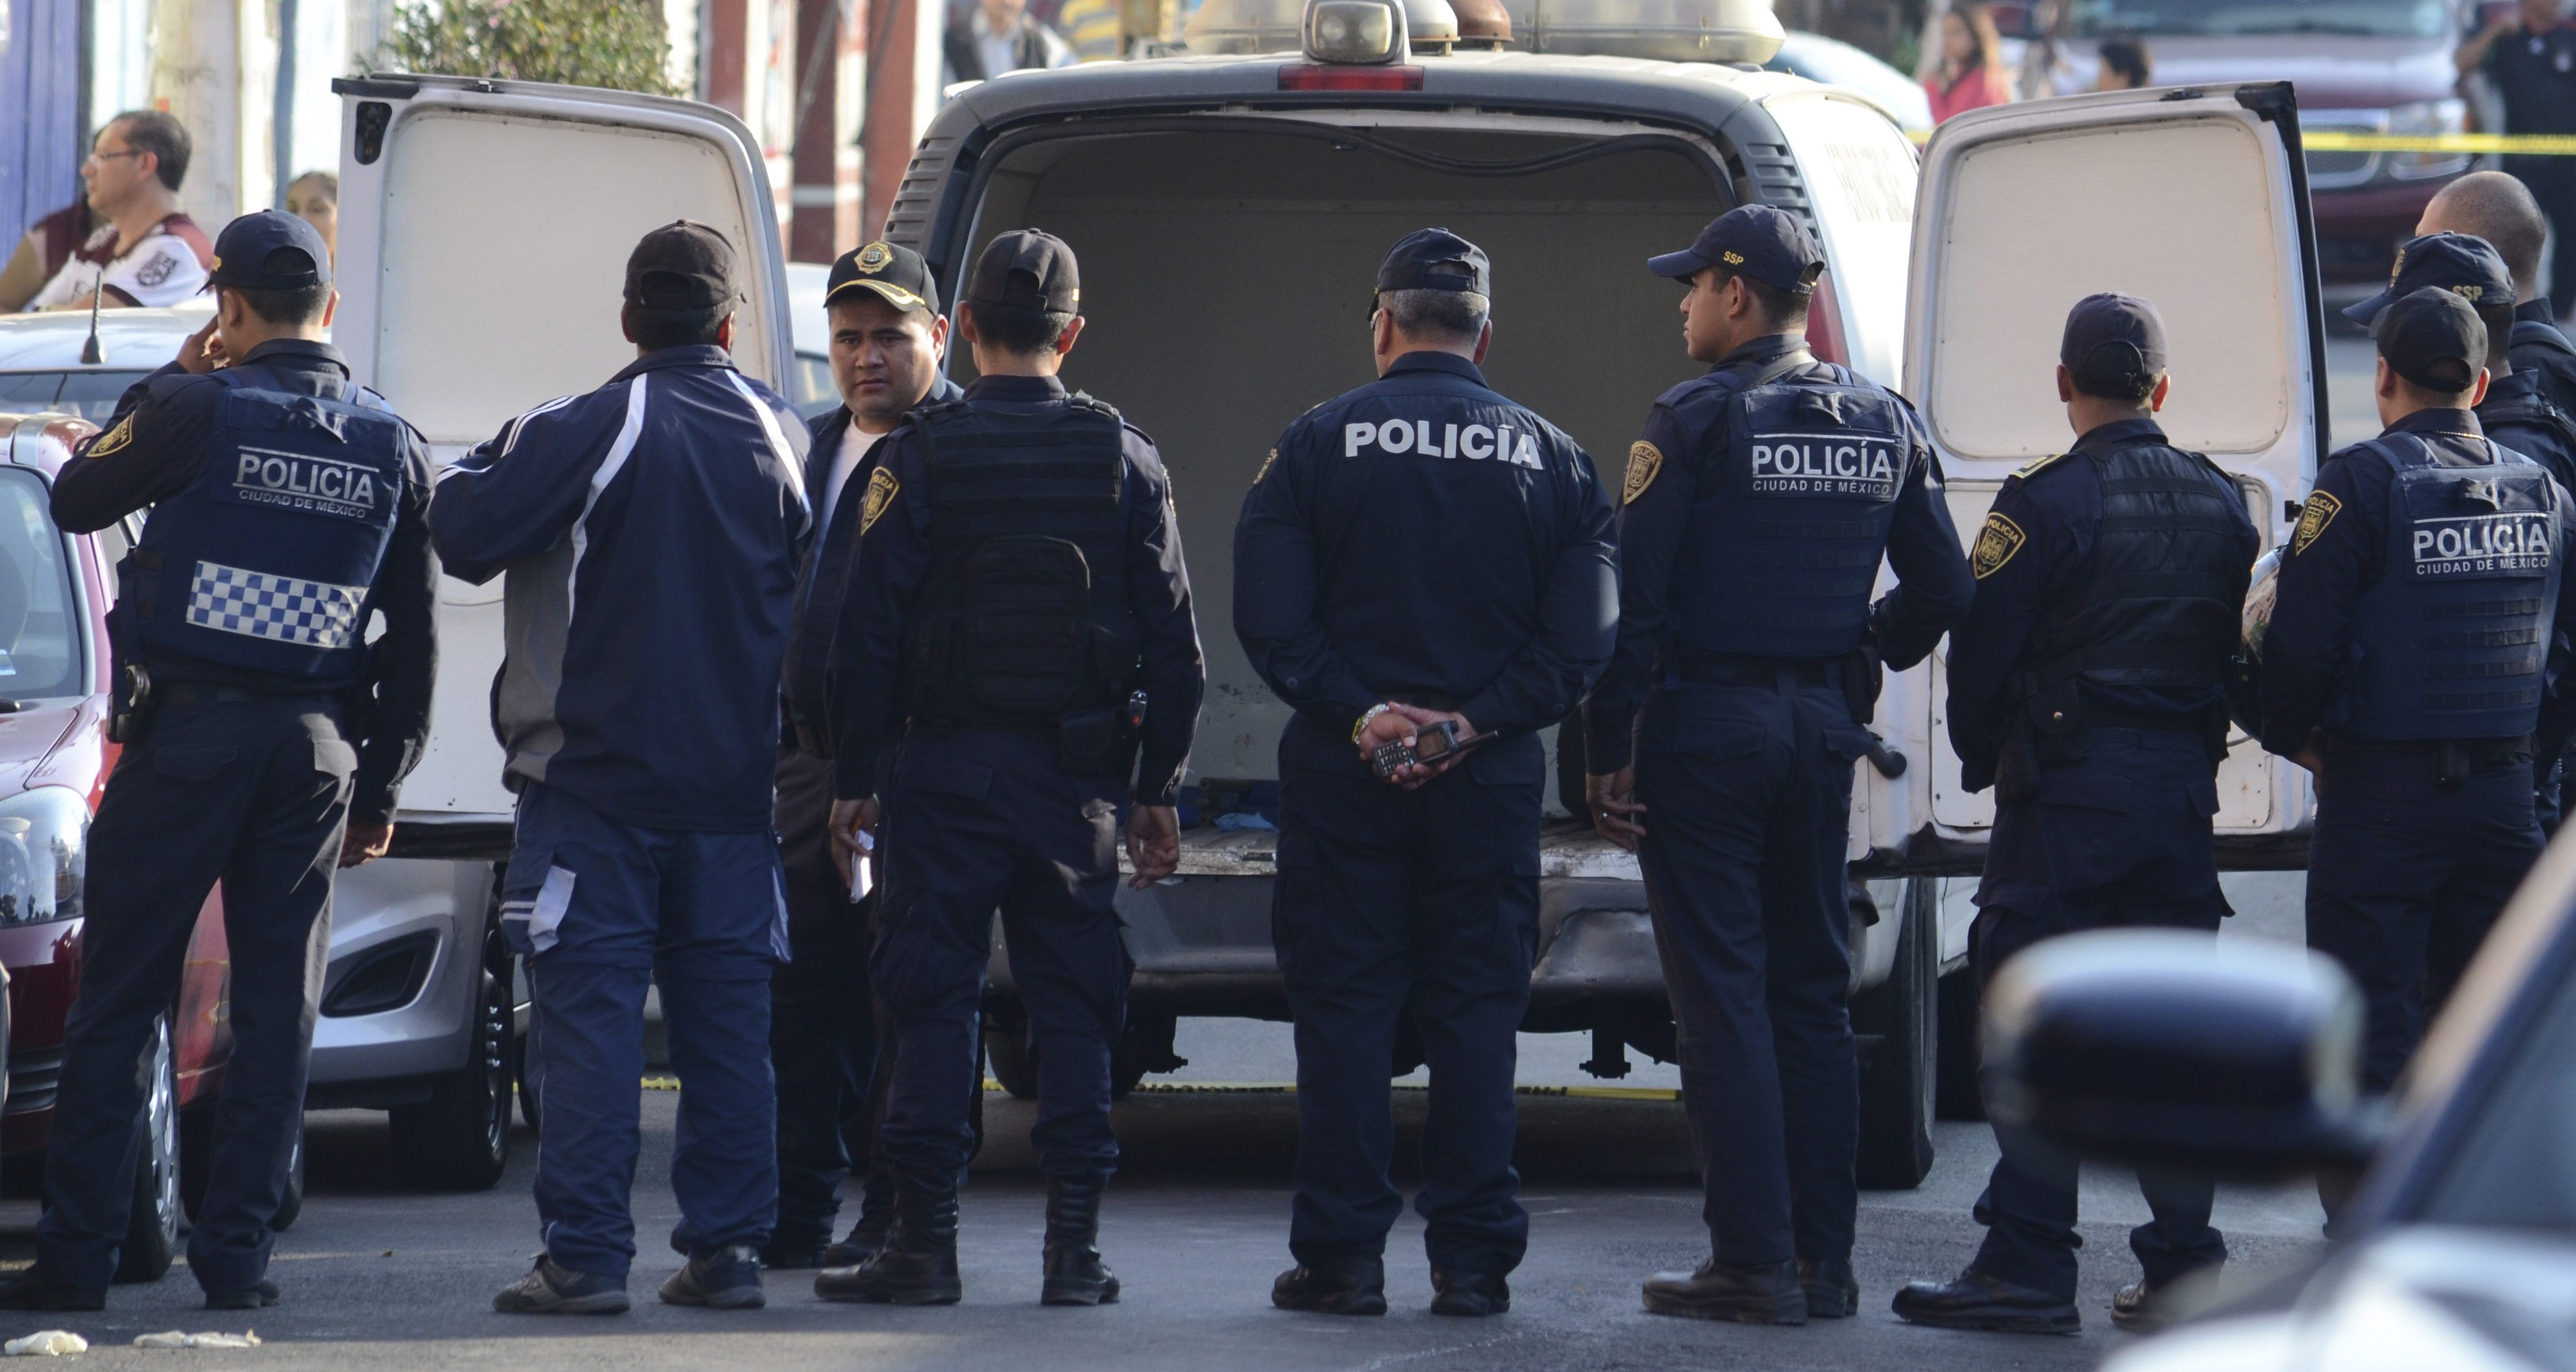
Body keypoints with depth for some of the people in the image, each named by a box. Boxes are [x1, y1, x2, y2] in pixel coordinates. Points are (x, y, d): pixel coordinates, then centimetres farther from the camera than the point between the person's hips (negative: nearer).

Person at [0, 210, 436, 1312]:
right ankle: (236, 1252, 5)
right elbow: (416, 637, 11)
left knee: (118, 1001, 1)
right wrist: (380, 787, 18)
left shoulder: (199, 410, -8)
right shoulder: (392, 448, 6)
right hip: (316, 745, 3)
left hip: (187, 732, -3)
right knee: (278, 1008, 8)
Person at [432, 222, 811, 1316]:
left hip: (597, 775, -4)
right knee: (726, 1018, 8)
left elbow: (467, 535, -15)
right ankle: (726, 1248, 8)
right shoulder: (782, 439, 7)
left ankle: (585, 1255, -8)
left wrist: (470, 469, 5)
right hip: (733, 784, 5)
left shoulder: (587, 433, -11)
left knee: (589, 1013, -4)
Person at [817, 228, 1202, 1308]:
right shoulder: (1123, 459, 3)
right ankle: (1074, 1245, 3)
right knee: (1073, 1002, 6)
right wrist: (1158, 790, 11)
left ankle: (923, 1237, -1)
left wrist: (853, 775, 2)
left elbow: (868, 635, -6)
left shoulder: (919, 459, -5)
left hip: (943, 770, -2)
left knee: (933, 999, 1)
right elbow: (1173, 642, 5)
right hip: (1076, 774, 2)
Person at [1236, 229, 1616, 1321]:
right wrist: (1479, 720, -7)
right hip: (1492, 781, 1)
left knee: (1342, 1009, 4)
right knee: (1477, 1013, 6)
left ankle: (1342, 1253, 2)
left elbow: (1269, 618, -9)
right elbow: (1583, 640, -3)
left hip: (1343, 775, -1)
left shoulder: (1318, 443, -1)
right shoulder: (1549, 455, 4)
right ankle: (1472, 1259, 4)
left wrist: (1355, 712, -10)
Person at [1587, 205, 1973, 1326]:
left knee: (1722, 991, -3)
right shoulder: (1885, 423, 8)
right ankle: (1824, 1257, 11)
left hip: (1705, 727, -6)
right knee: (1812, 991, 12)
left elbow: (1634, 601, -13)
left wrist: (1609, 752, -9)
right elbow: (1943, 590, 10)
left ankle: (1755, 1262, -6)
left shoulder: (1696, 421, -10)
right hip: (1823, 728, 6)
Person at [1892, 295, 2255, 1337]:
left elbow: (1981, 654, -9)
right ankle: (2182, 1269, 9)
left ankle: (2029, 1267, -7)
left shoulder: (2045, 502, -10)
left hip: (2068, 791, -6)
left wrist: (1980, 762, 6)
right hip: (2183, 786, 6)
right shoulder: (2220, 507, 9)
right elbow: (2240, 654, 12)